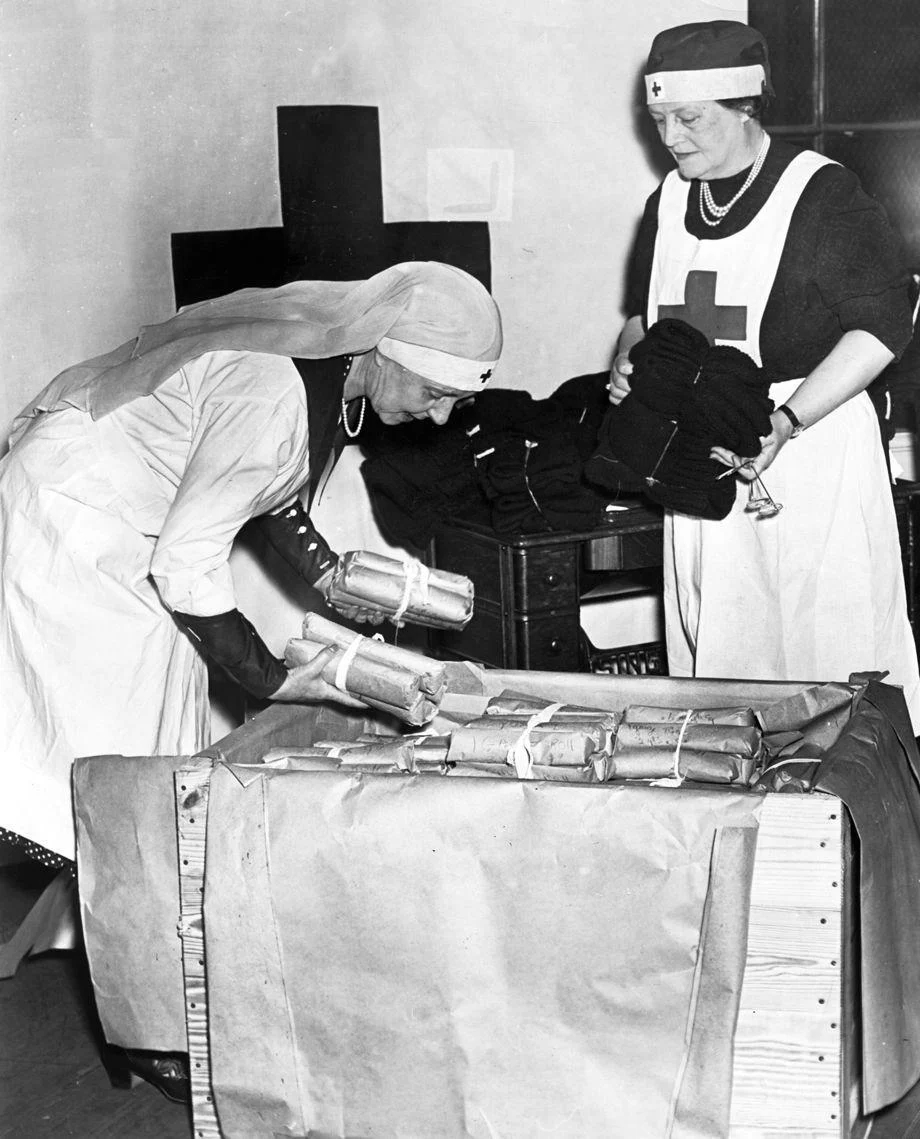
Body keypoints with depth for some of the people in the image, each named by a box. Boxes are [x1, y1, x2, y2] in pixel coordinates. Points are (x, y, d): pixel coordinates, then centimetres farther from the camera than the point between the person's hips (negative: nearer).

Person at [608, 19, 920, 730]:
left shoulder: (823, 195, -10)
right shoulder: (669, 203, 11)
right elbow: (643, 312, 26)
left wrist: (785, 420, -23)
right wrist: (631, 361, 2)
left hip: (811, 440, -6)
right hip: (703, 458, 6)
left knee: (829, 649, -3)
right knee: (715, 641, 7)